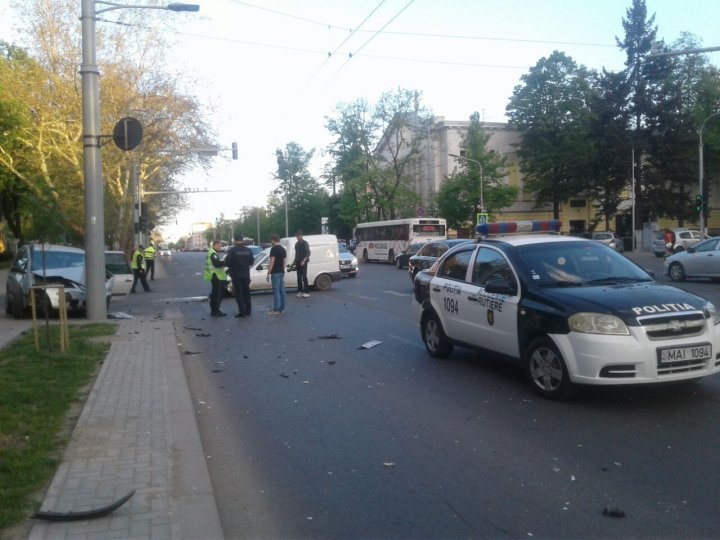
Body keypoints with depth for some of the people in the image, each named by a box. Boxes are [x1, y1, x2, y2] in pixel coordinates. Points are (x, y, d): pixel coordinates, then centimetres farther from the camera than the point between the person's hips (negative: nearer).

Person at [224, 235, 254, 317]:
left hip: (236, 274, -5)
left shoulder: (233, 250, -14)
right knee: (246, 292, 15)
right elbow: (251, 262, 8)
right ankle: (248, 310, 19)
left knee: (238, 293, -1)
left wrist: (231, 267, 6)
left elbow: (227, 262, -15)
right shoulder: (248, 250, 1)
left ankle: (242, 311, -4)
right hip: (246, 274, 5)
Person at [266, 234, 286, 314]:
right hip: (281, 272, 8)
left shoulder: (273, 249, -13)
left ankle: (276, 309, -6)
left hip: (275, 272, -8)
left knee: (276, 291, -6)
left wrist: (268, 273, -15)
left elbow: (272, 262, -17)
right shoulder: (283, 249, 12)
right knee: (282, 290, 8)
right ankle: (282, 308, 11)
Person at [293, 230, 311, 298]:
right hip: (298, 262, 7)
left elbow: (308, 253, -11)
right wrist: (294, 261, 16)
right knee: (299, 277, 5)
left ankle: (306, 292, -10)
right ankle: (300, 291, 8)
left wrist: (304, 260, -21)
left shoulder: (305, 243, -4)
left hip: (303, 262, -7)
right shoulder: (296, 244, 17)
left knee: (304, 277, -11)